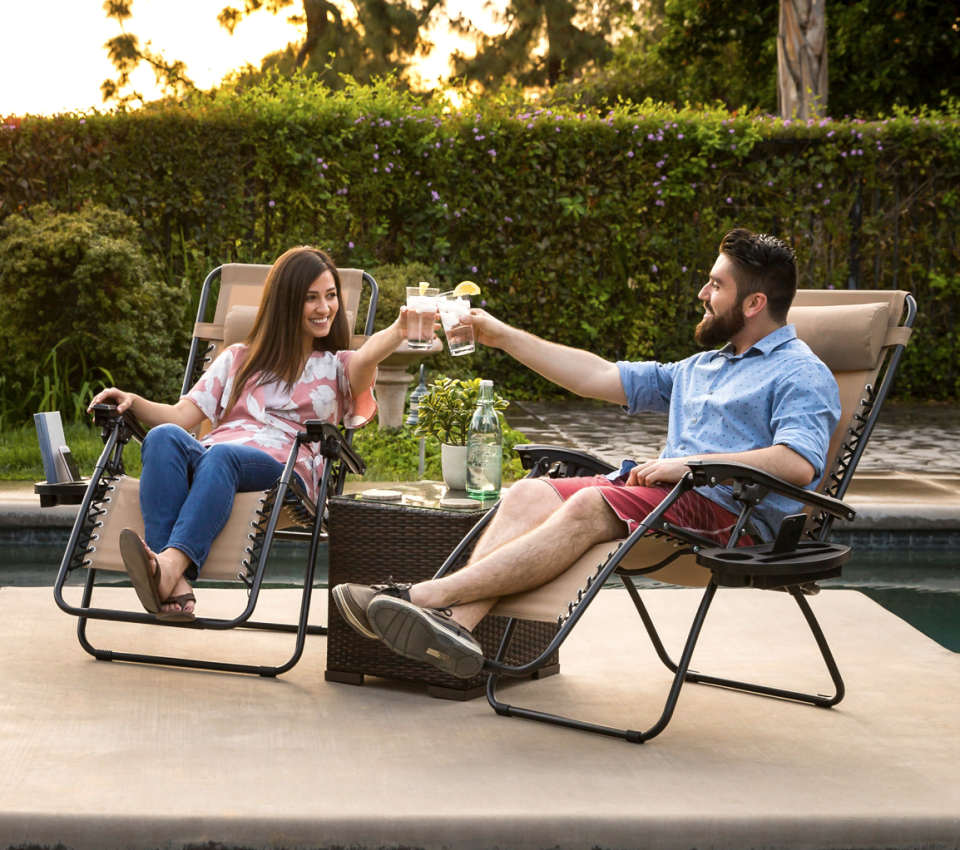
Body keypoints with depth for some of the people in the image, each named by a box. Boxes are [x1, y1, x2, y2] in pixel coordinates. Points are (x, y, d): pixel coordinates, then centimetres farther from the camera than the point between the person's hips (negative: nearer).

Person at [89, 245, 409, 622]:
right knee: (164, 437, -32)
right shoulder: (239, 358, 30)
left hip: (285, 470, -2)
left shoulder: (337, 367, 22)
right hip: (208, 458, 3)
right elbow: (181, 416, 20)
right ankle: (174, 588, -50)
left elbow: (367, 357, -4)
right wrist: (133, 402, -1)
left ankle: (169, 566, -59)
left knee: (222, 456, -36)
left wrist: (399, 330, -28)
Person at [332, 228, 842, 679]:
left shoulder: (803, 375, 4)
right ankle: (457, 624, -41)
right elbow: (600, 377, 29)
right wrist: (504, 337, 25)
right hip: (665, 496, 8)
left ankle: (430, 595, -40)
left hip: (730, 510, -8)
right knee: (531, 493, -17)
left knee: (590, 505, -32)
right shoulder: (699, 369, 31)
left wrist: (690, 463, -16)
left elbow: (799, 465, -15)